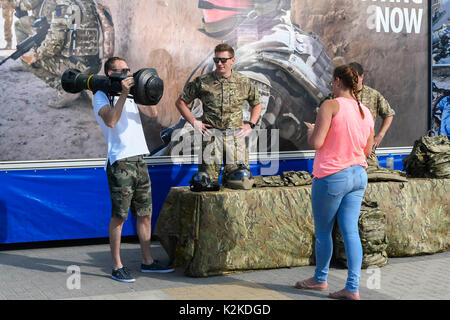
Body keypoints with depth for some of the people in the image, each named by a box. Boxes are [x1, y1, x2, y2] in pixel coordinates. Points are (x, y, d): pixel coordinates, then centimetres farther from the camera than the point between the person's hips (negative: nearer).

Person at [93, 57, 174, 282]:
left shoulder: (131, 95, 19)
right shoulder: (101, 96, -1)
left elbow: (152, 113, 9)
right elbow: (111, 121, -19)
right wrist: (123, 94, -21)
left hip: (139, 160, 7)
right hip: (120, 162, -7)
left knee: (145, 214, 11)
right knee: (119, 216, -5)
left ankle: (147, 261, 20)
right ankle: (117, 267, 2)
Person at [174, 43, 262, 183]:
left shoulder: (243, 82, 8)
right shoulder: (202, 81, 3)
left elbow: (257, 104, 24)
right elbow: (180, 102, 10)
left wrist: (250, 124, 9)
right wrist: (194, 122, 0)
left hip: (236, 136, 2)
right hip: (211, 136, -1)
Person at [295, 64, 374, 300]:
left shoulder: (330, 106, -14)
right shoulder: (366, 112, 7)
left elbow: (316, 142, -20)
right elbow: (367, 150, 14)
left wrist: (311, 131, 1)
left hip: (332, 177, -6)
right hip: (358, 176, 6)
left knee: (323, 231, 12)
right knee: (350, 231, 4)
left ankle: (320, 278, 28)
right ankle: (352, 288, 1)